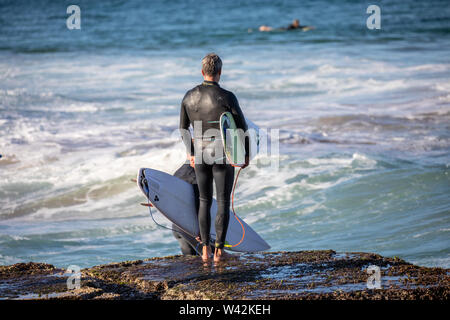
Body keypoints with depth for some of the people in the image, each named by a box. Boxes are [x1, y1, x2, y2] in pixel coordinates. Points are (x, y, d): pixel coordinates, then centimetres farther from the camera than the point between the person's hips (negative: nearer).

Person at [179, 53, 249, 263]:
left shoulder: (189, 96, -1)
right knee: (223, 202, 5)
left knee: (204, 201, 15)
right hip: (223, 155, -4)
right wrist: (246, 154, 6)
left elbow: (183, 128, 9)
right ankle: (219, 251, 4)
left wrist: (190, 153, 22)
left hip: (200, 153, 4)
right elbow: (242, 128, -8)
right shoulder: (227, 97, -15)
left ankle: (205, 249, 14)